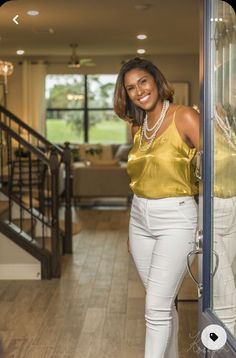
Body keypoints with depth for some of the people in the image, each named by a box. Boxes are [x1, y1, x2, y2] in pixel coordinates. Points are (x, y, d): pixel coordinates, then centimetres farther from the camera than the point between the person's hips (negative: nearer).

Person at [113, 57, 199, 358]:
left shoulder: (184, 117, -11)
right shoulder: (137, 127, 10)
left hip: (175, 220, -6)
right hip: (139, 220, 6)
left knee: (156, 308, -8)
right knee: (163, 302, 15)